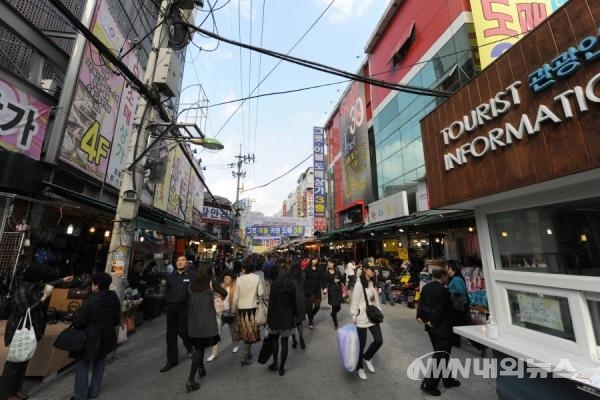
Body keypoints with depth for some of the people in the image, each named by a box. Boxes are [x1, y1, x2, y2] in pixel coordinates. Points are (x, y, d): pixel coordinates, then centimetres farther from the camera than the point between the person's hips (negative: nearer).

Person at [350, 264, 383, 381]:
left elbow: (376, 299, 11)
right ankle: (359, 367, 30)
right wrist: (354, 315, -13)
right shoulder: (359, 283, -19)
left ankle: (367, 358, 34)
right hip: (362, 318, -7)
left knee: (379, 340, 7)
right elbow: (355, 300, -16)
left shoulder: (373, 283, 5)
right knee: (362, 343, 6)